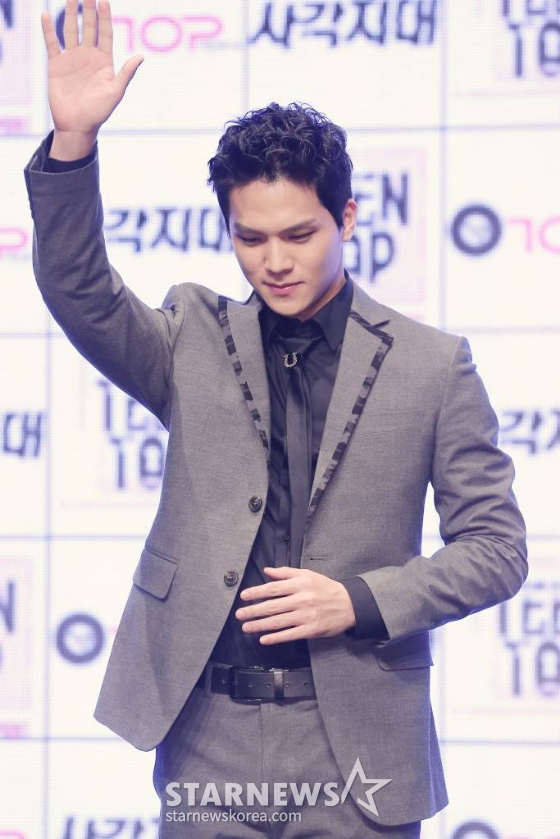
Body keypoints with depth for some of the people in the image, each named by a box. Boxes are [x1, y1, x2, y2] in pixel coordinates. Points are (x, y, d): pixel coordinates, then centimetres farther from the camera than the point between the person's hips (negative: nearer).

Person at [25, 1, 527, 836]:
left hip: (356, 746, -1)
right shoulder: (196, 343, 8)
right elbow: (78, 291, -9)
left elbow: (497, 547, 3)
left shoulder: (431, 365, 3)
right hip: (212, 743, 1)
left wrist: (359, 600, -11)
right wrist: (71, 141, -23)